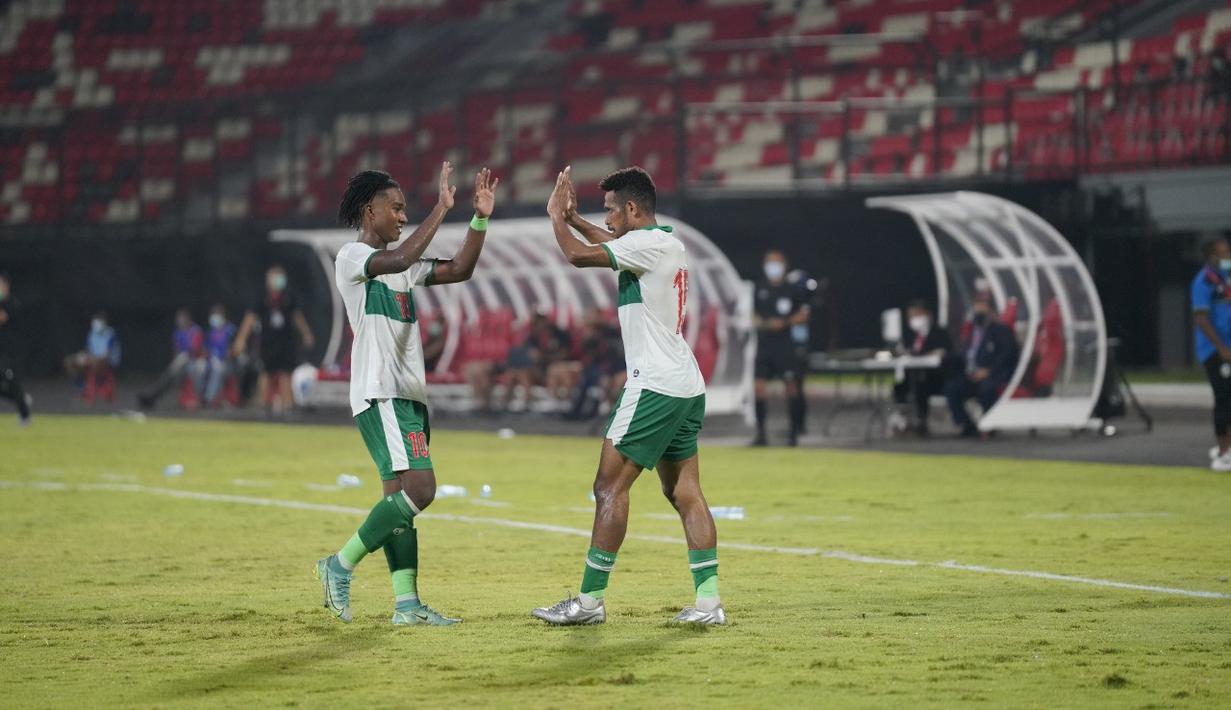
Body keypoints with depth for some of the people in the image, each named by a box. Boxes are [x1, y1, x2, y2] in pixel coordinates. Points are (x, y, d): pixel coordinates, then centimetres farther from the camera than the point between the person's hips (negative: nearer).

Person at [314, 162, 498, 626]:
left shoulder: (402, 265, 19)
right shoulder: (351, 257, -7)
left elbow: (458, 271, 16)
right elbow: (398, 260, -26)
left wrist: (480, 218, 5)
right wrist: (441, 209, -24)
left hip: (409, 395, 9)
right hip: (379, 395, -9)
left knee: (400, 496, 6)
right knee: (419, 489, -19)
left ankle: (407, 604, 5)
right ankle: (341, 565, -8)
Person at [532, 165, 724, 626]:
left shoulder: (648, 244, -13)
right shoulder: (668, 243, 16)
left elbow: (579, 256, -19)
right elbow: (613, 244, 36)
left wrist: (557, 218, -2)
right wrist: (574, 219, 29)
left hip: (655, 387, -10)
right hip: (687, 385, 10)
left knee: (610, 487, -6)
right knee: (684, 492, 9)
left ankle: (591, 599, -5)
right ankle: (709, 600, 5)